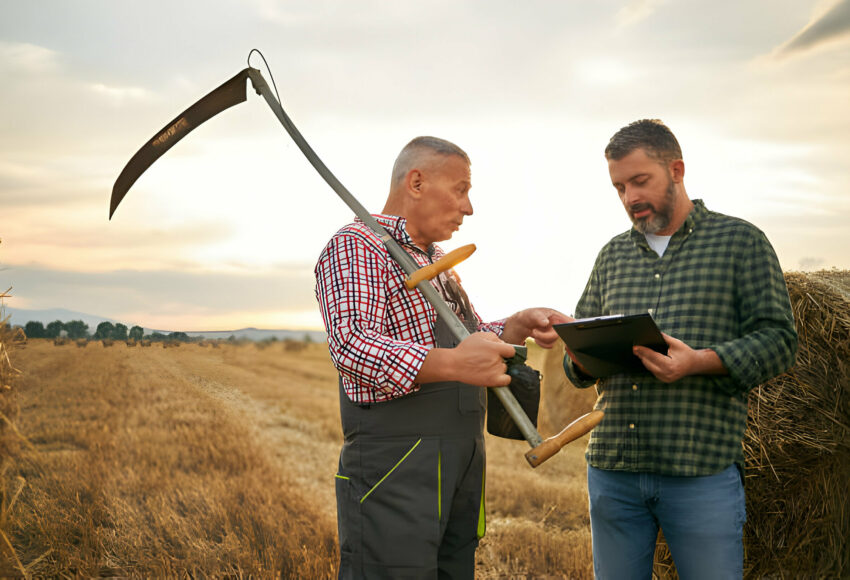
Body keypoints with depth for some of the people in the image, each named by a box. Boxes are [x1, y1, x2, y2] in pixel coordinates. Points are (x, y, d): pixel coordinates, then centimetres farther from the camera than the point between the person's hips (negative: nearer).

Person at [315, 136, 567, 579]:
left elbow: (472, 335, 32)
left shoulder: (437, 260, 23)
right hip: (393, 465, -9)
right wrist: (452, 364, -37)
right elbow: (351, 344, -24)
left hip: (463, 464, 9)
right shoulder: (355, 247, -9)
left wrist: (521, 325, 11)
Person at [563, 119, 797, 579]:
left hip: (703, 471, -4)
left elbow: (778, 339, -3)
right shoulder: (613, 255, 17)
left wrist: (701, 361, -20)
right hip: (612, 468, 4)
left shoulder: (741, 242, 4)